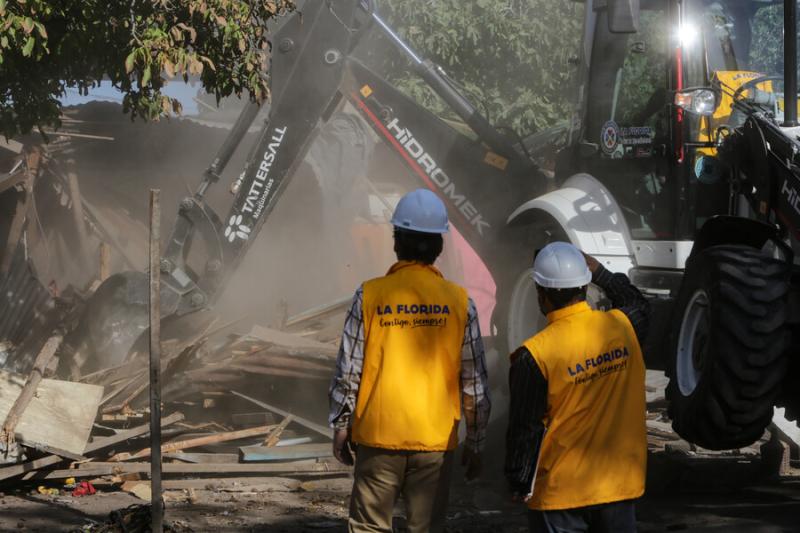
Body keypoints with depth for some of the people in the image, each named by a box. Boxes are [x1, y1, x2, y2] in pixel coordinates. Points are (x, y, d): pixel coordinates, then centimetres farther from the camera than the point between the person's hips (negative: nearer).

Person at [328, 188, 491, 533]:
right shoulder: (459, 302, -2)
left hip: (378, 437, -1)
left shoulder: (370, 296, -6)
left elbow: (348, 371, -3)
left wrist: (340, 426, 9)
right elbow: (474, 380, 1)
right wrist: (475, 442, 10)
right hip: (436, 440, 1)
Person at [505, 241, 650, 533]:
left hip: (560, 491, -4)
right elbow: (639, 306, 22)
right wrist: (601, 274, 23)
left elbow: (525, 429, -11)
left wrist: (519, 484, 1)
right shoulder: (621, 327, -5)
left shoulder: (534, 355, -18)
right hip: (620, 484, 4)